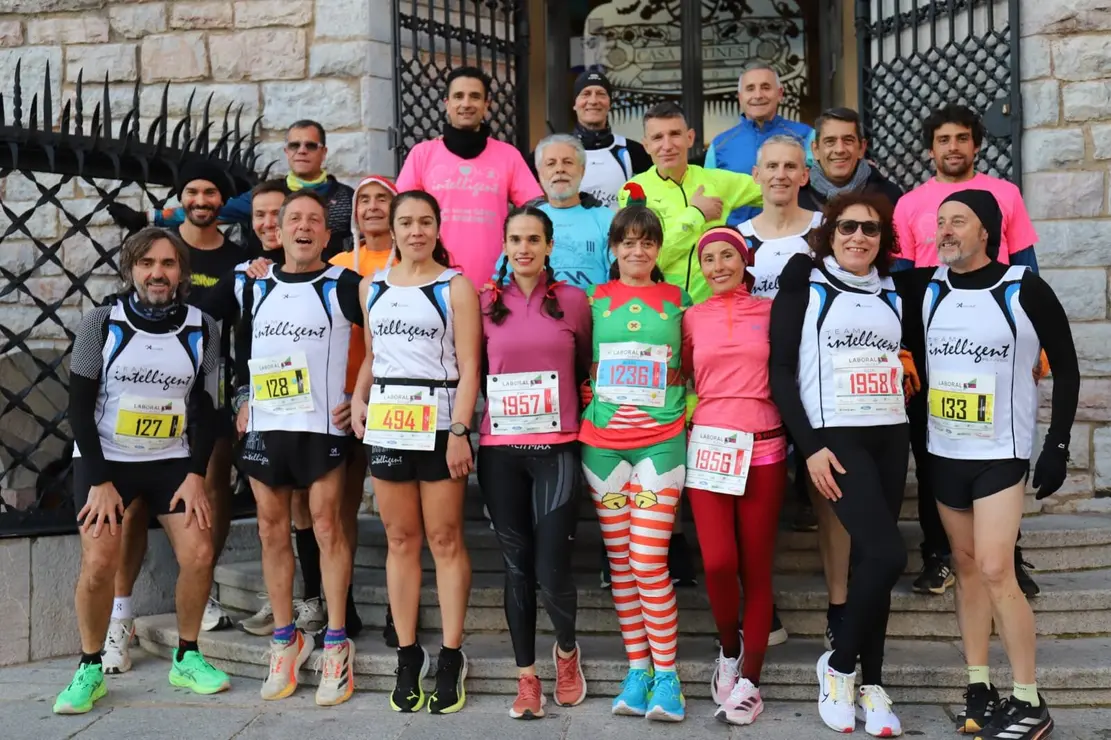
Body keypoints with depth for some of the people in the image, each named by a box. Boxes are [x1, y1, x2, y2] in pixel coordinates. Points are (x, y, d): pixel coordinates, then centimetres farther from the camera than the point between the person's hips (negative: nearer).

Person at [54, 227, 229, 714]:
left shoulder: (201, 329, -4)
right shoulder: (101, 323, -9)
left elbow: (205, 406, 0)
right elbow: (79, 405, -7)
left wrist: (196, 474, -8)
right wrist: (100, 481, -12)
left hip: (173, 461, 2)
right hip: (105, 459, -2)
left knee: (199, 555, -9)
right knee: (99, 564, -13)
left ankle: (186, 659, 12)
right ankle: (90, 669, 9)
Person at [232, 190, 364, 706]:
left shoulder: (343, 286, -2)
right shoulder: (253, 284, 10)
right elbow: (238, 346, 22)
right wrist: (242, 398, 12)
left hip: (321, 426, -4)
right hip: (263, 427, 4)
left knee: (326, 527, -3)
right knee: (272, 530, 7)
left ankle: (336, 643, 5)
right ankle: (285, 638, 19)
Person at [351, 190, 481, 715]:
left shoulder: (456, 286, 0)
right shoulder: (371, 287, 14)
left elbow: (468, 367, -6)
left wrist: (459, 431, -14)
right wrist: (358, 401, 2)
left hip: (439, 425, -4)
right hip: (386, 425, 4)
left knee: (445, 540, 0)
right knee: (400, 540, 8)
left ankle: (451, 657, 8)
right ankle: (408, 655, 16)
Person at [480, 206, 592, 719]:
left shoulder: (573, 300, 3)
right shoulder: (487, 302, 6)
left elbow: (586, 370, 12)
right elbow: (474, 370, 14)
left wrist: (582, 418, 7)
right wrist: (472, 424, 7)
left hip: (556, 448, -2)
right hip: (500, 450, 2)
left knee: (552, 565, -6)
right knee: (516, 564, 7)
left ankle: (567, 650, 24)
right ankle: (526, 676, 21)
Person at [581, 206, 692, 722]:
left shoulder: (677, 300, 5)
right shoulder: (594, 299, 7)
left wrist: (689, 414, 2)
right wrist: (585, 407, 3)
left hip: (660, 442, -2)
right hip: (601, 443, 2)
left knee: (650, 561, -8)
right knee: (620, 561, 7)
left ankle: (666, 675, 4)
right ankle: (637, 668, 17)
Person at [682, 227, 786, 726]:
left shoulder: (770, 310, 6)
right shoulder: (692, 318, 10)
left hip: (762, 449, 0)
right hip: (707, 445, 1)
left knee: (756, 570, 2)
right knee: (718, 563, -10)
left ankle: (749, 680, 15)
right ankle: (729, 651, 19)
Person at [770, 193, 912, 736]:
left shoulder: (894, 292, 13)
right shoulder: (804, 284, -2)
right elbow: (780, 369, -7)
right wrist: (809, 445, -13)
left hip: (890, 436, 5)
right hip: (835, 437, -5)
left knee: (869, 557, 7)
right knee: (887, 553, -17)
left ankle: (869, 683, 16)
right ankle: (837, 665, 3)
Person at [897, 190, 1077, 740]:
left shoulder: (1025, 290, -8)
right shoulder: (925, 288, 1)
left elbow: (1066, 369, -2)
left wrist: (1058, 446, -6)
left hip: (1001, 453, -4)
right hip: (944, 453, 4)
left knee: (995, 570, -11)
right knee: (966, 566, 9)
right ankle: (979, 689, 17)